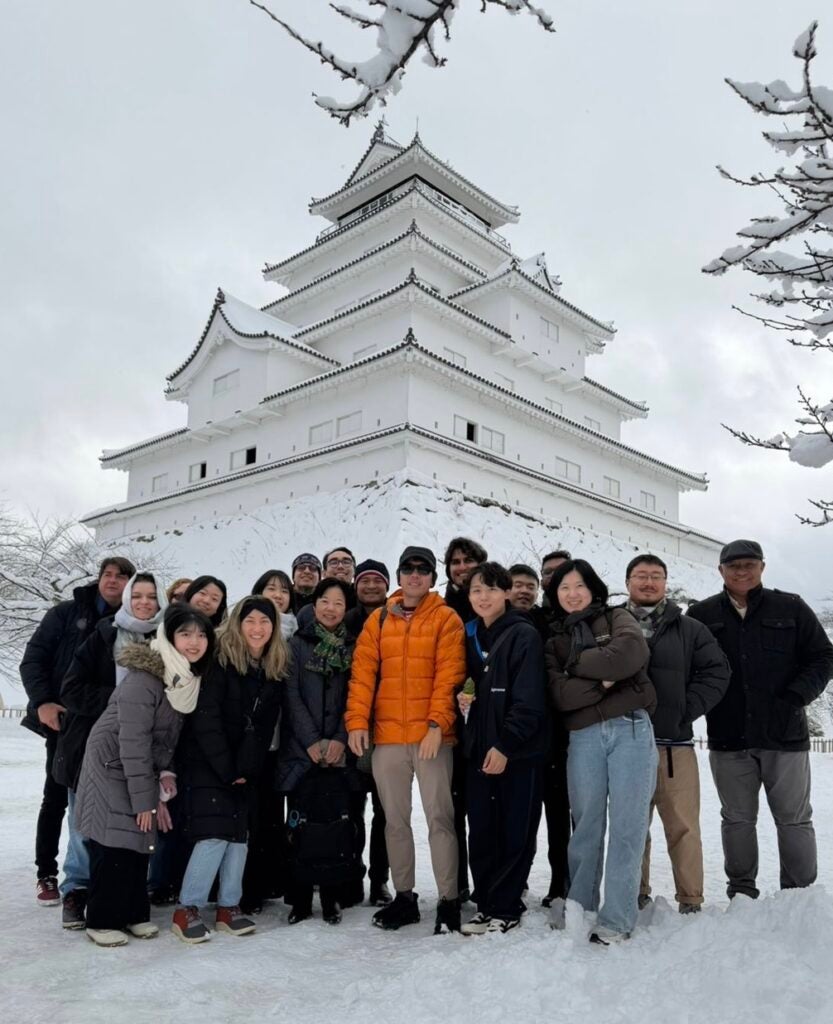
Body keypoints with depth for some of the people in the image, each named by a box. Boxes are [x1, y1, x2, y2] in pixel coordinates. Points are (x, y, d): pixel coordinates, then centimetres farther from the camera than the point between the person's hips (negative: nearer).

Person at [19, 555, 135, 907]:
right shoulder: (67, 613, 0)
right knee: (56, 797, 5)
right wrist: (42, 701, -15)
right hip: (65, 721, -2)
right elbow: (33, 658, -2)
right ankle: (47, 874, 19)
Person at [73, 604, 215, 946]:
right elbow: (133, 743, -26)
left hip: (143, 769, 7)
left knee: (139, 842, 11)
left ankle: (133, 913, 24)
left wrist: (165, 773, -6)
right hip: (112, 766, -7)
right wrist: (146, 799, -21)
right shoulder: (143, 678, -28)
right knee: (114, 842, -4)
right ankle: (102, 920, 12)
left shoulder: (190, 678, -3)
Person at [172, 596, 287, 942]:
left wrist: (246, 768, -4)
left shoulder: (274, 671, 4)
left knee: (239, 834, 7)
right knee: (215, 834, -11)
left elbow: (265, 727, 5)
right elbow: (206, 720, -16)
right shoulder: (220, 661, -14)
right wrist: (226, 768, -15)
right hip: (207, 763, -6)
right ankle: (186, 910, 2)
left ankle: (228, 907, 19)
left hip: (245, 768, 6)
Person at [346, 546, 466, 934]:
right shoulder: (379, 619, 11)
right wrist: (357, 721, -5)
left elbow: (449, 676, -7)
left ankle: (448, 901, 10)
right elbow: (362, 672, 4)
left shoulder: (446, 619, 1)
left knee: (439, 818, 0)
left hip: (431, 735, -4)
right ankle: (404, 898, 25)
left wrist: (437, 722, -17)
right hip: (387, 736, 4)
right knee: (395, 820, 12)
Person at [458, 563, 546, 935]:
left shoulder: (524, 635, -8)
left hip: (518, 751, -6)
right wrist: (461, 698, 0)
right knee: (481, 832, 10)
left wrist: (505, 745, -18)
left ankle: (505, 909, 17)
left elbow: (529, 701, -14)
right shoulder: (470, 636, 12)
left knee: (515, 834, 4)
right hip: (479, 749, 6)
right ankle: (486, 905, 23)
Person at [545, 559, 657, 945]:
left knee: (626, 825, -1)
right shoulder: (553, 640, 14)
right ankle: (579, 909, 22)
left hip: (631, 728, -2)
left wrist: (577, 662, -4)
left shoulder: (617, 619, 9)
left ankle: (617, 919, 7)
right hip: (584, 736, 2)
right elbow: (560, 693, 0)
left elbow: (631, 655, -13)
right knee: (585, 824, 8)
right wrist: (602, 681, -12)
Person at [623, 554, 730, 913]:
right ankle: (635, 897, 23)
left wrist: (687, 709, -5)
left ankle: (691, 901, 15)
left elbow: (716, 671, 3)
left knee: (683, 827, 2)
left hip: (675, 745, 0)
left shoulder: (689, 629, 8)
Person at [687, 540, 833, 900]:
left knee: (795, 818, 9)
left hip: (785, 734, 0)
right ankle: (741, 891, 24)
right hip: (728, 738, 1)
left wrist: (796, 698, -9)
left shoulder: (790, 608, 3)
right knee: (737, 818, 11)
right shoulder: (702, 615, 4)